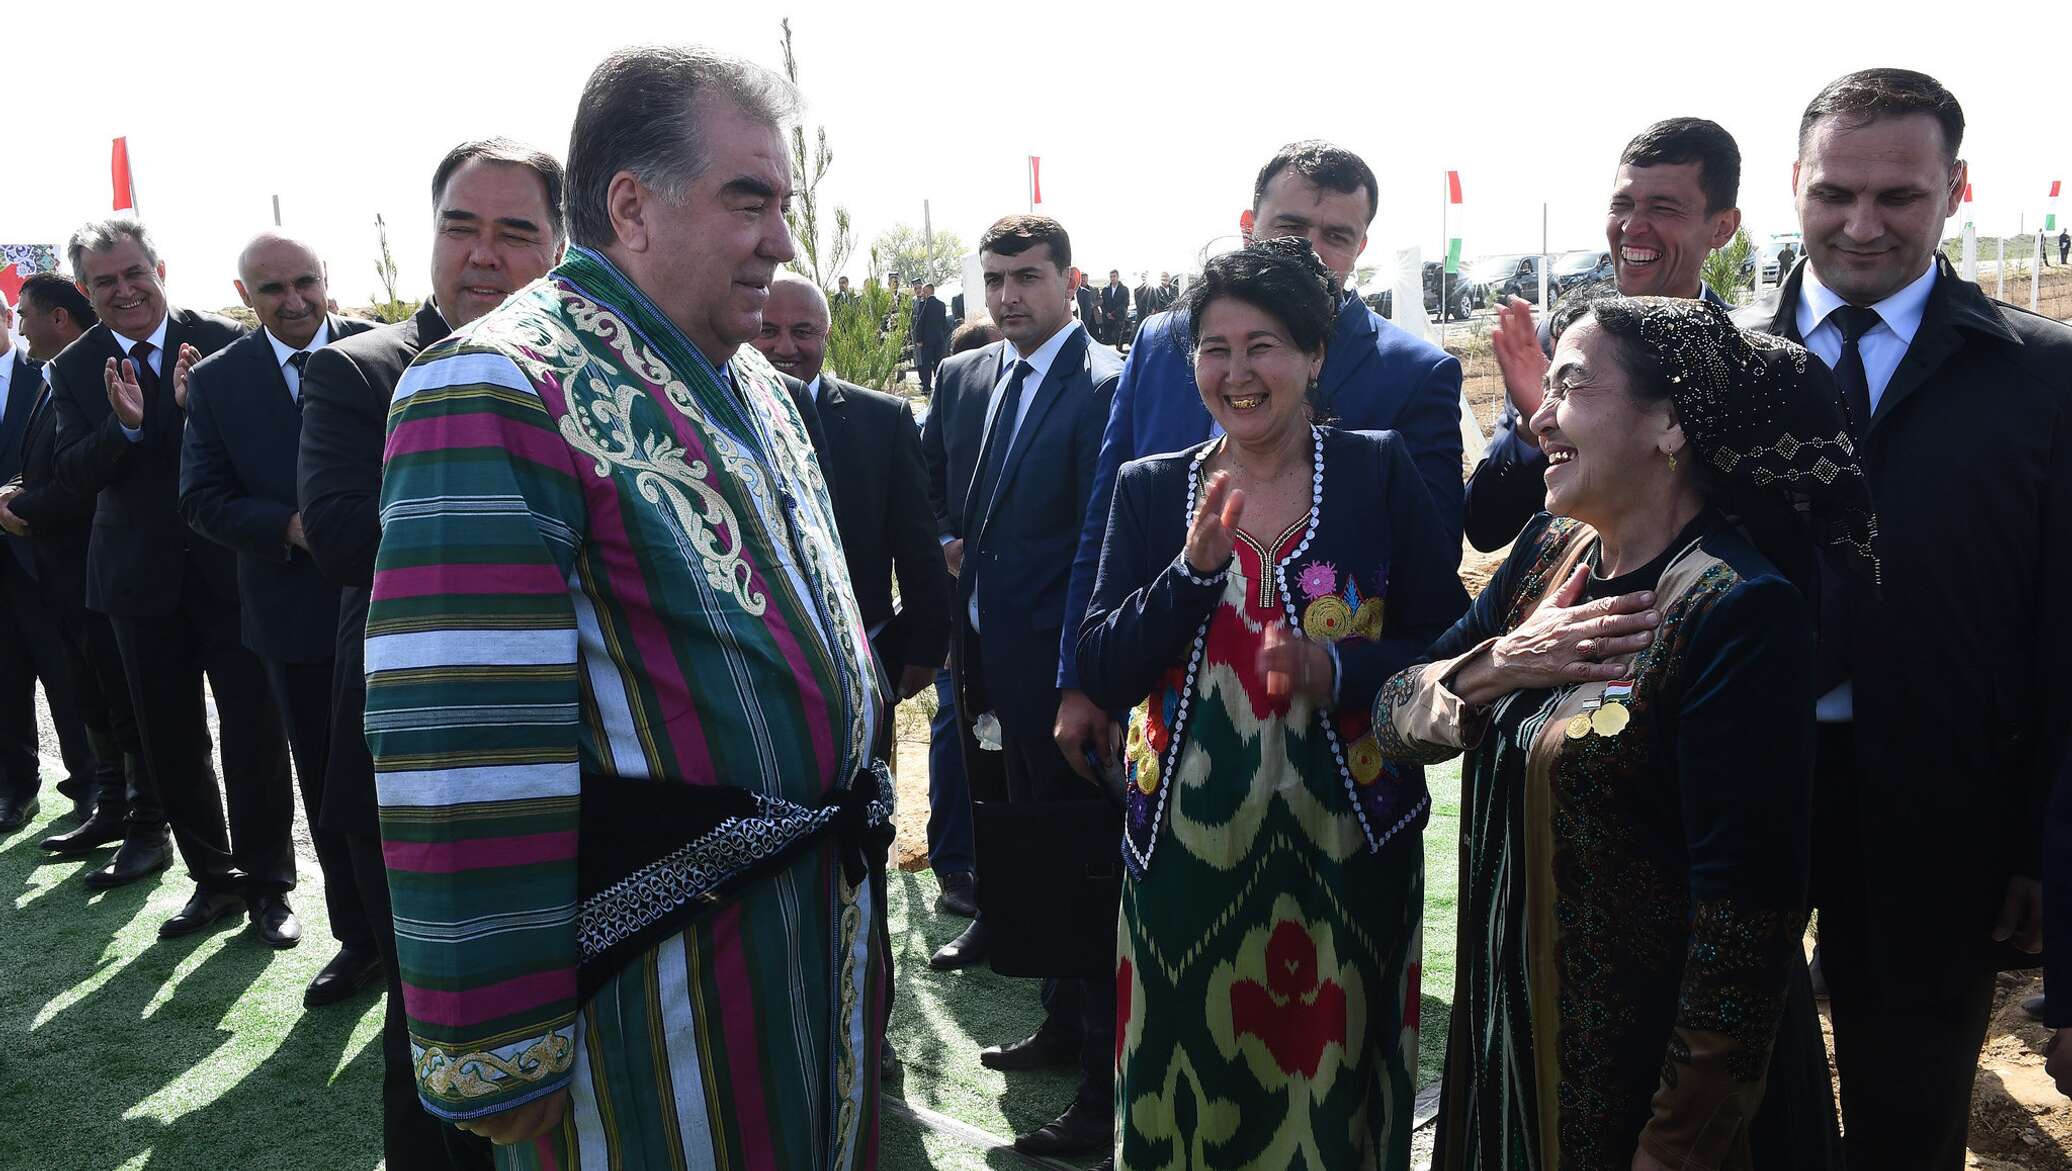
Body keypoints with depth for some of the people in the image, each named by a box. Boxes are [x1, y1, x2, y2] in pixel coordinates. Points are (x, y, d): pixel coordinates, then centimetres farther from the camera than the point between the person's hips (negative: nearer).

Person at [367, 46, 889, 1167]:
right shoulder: (502, 393, -20)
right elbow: (465, 757, -23)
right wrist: (499, 1059, -19)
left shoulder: (749, 384, 9)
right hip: (661, 976, -8)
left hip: (823, 909, 8)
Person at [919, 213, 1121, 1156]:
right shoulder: (963, 376, 11)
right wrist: (946, 542, 4)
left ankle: (1105, 1076, 14)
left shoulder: (1105, 385, -13)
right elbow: (927, 476, 24)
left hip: (1058, 663, -7)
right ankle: (1065, 1022, 34)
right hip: (989, 655, 7)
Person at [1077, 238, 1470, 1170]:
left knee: (1333, 1085, 10)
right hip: (1184, 843, 1)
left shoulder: (1380, 473, -1)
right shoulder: (1149, 488, 3)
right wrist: (1194, 566, -16)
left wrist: (1337, 671, -19)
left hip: (1344, 841, -1)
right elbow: (1102, 676, -3)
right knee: (1190, 1093, 11)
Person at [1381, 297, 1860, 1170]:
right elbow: (1394, 717, 2)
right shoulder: (1550, 549, 1)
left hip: (1652, 1066, -6)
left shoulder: (1735, 613, -22)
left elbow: (1747, 917, -23)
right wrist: (1503, 664, -17)